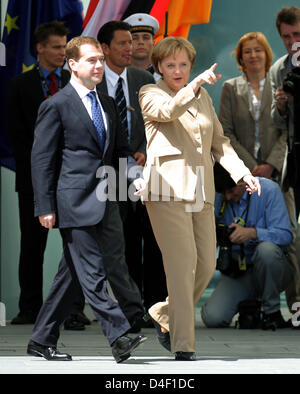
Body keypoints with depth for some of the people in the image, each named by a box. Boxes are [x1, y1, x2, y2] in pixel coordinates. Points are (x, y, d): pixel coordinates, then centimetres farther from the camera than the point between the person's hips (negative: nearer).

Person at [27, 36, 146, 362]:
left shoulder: (107, 105, 17)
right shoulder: (56, 106, -5)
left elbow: (120, 150, 20)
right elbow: (41, 159, -6)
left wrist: (136, 176, 0)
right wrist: (45, 207, -11)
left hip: (99, 202, 8)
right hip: (74, 202, -8)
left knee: (72, 275, 11)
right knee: (91, 273, -10)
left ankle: (42, 341, 20)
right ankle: (118, 338, -14)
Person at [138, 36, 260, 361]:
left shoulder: (203, 97, 19)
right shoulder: (150, 94, 0)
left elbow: (219, 141, 20)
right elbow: (168, 111, -22)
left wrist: (241, 172, 5)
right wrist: (194, 86, -38)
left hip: (201, 193, 6)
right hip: (167, 190, -6)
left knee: (206, 266, 6)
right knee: (183, 264, -14)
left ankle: (164, 314, 29)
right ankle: (183, 347, -11)